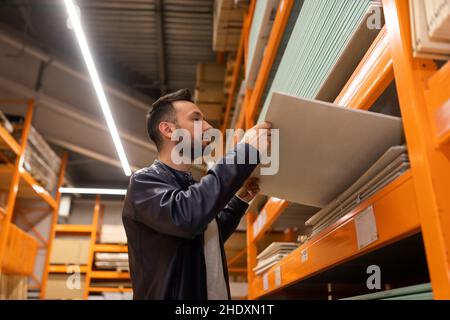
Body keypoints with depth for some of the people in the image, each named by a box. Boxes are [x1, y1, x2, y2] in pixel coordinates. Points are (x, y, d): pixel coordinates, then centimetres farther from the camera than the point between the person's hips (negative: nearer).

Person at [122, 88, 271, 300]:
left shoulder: (191, 188, 13)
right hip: (171, 295, -8)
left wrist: (239, 200, 12)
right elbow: (184, 217, -32)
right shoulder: (144, 181, -12)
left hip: (216, 294, 8)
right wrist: (244, 152, -26)